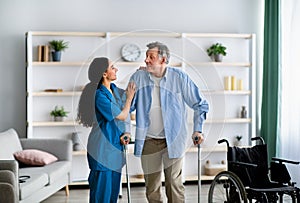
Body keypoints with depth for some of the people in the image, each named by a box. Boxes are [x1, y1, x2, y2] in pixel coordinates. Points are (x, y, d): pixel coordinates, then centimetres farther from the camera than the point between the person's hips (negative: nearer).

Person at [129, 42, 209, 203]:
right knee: (152, 188, 9)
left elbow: (200, 105, 2)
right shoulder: (138, 77, -3)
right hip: (148, 141, 2)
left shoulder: (179, 78, -8)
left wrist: (197, 130, -4)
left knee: (174, 185, -4)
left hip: (173, 140, -2)